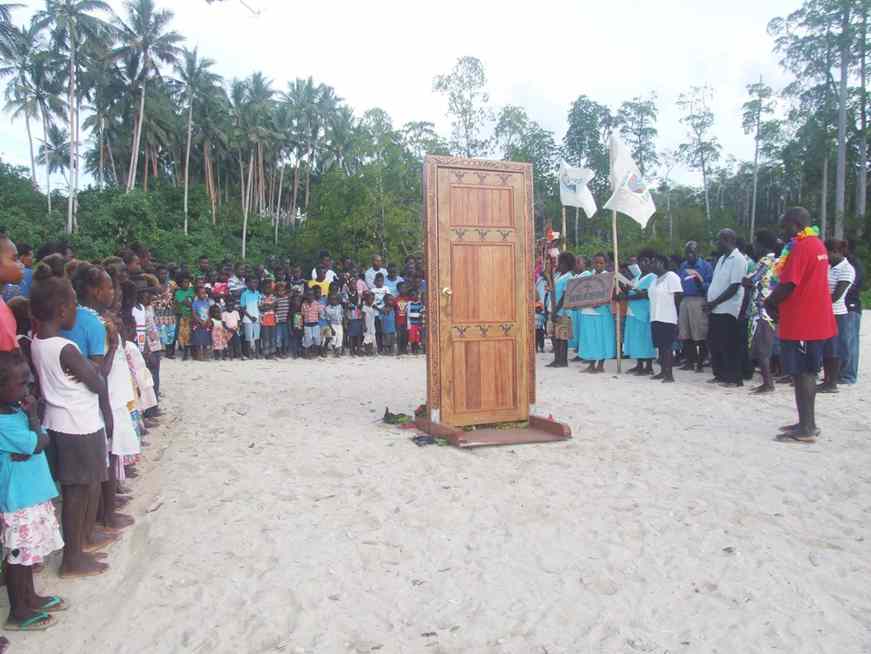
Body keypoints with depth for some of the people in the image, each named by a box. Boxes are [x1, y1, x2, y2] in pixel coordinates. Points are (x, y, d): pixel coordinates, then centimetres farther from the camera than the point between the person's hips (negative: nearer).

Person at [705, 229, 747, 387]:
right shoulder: (722, 258, 17)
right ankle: (720, 375, 22)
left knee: (729, 346, -4)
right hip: (715, 309, 9)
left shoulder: (738, 259, -11)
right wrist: (709, 303, 5)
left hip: (727, 309, -9)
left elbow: (734, 287, -17)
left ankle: (734, 378, 4)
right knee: (715, 344, 12)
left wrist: (714, 302, -17)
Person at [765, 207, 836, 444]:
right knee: (807, 373, 14)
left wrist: (770, 303, -4)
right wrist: (777, 302, 10)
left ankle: (805, 429, -1)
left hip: (800, 322, -10)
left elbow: (787, 285, -21)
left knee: (802, 374, -5)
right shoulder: (817, 245, 15)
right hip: (816, 320, 10)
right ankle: (808, 424, 21)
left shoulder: (801, 247, -16)